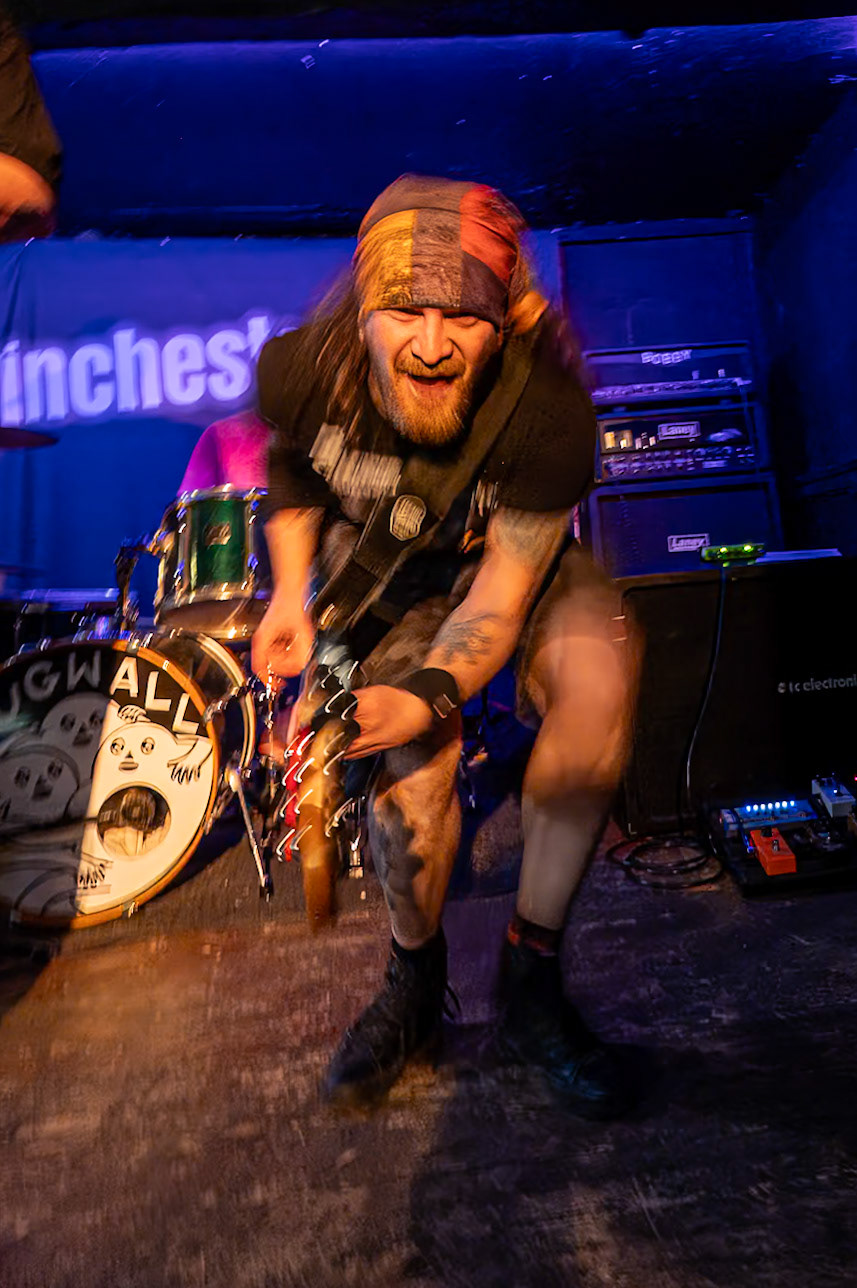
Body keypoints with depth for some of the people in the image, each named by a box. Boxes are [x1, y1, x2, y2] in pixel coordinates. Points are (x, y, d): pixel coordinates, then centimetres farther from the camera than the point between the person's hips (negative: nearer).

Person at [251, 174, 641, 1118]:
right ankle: (414, 979, 9)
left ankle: (530, 971, -12)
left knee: (601, 675, -32)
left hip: (511, 561, 0)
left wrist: (433, 692, -40)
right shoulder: (301, 369, -24)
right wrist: (291, 587, -12)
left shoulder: (548, 412, -31)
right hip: (384, 573, 1)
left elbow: (505, 585, -25)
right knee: (415, 767, -24)